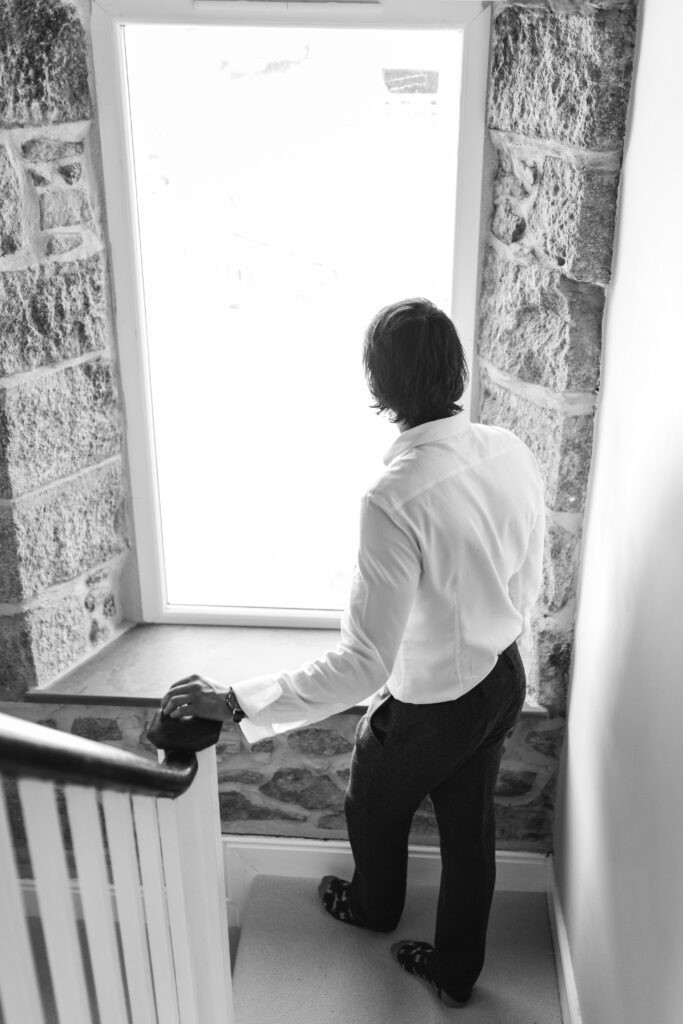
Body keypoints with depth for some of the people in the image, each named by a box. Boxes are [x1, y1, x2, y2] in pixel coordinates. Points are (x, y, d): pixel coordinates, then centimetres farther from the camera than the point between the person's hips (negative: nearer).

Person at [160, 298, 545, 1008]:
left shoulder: (395, 497, -35)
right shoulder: (512, 453, -12)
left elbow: (364, 664, -33)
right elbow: (527, 581, 3)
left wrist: (234, 702, -28)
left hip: (430, 703, -6)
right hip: (504, 681, 6)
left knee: (374, 808, 27)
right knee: (469, 830, 25)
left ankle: (374, 908, 59)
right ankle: (455, 973, 49)